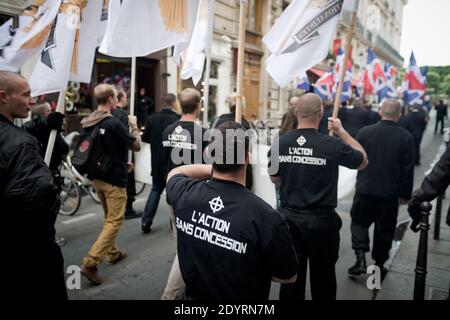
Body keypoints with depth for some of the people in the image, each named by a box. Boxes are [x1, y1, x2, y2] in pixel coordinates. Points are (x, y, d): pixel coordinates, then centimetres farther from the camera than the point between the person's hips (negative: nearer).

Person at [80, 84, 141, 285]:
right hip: (114, 179, -8)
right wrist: (134, 126, 4)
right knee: (115, 221, 0)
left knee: (109, 217, 22)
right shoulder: (114, 124, -21)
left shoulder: (88, 123, 3)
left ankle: (112, 253, 32)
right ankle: (90, 263, -5)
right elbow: (136, 146, -12)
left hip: (97, 177, 8)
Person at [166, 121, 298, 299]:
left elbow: (175, 173, 5)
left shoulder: (185, 193, -21)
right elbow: (288, 277, -15)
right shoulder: (267, 218, -32)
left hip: (193, 295, 3)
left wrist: (213, 168, 0)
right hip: (244, 298, -2)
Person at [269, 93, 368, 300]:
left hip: (289, 218, 3)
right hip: (321, 220, -2)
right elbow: (363, 161, 4)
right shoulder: (333, 145, -16)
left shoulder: (279, 143, -7)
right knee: (322, 276, 18)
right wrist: (342, 132, 9)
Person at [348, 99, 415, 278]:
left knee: (359, 222, 16)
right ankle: (379, 266, 26)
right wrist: (406, 194, 6)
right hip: (390, 192, 0)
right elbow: (408, 169, -5)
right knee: (385, 229, 14)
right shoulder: (406, 137, -8)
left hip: (365, 189, 0)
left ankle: (360, 260, 1)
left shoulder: (364, 132, -7)